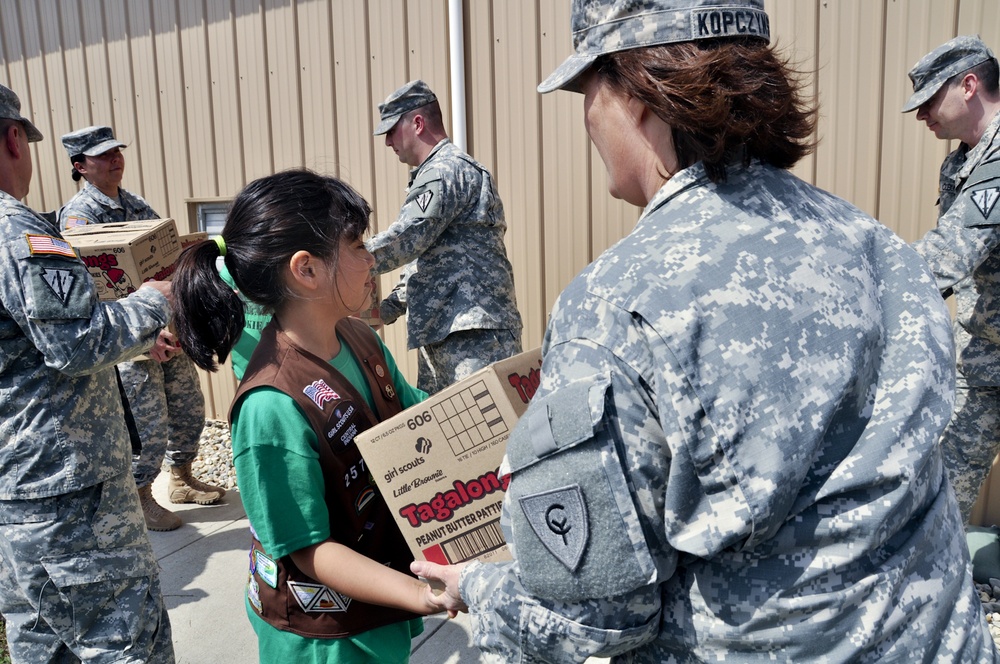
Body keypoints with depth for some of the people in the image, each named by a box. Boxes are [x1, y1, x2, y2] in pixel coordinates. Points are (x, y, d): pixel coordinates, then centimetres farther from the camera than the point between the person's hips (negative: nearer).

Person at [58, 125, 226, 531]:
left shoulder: (136, 205, 12)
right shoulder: (79, 215, -11)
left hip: (168, 330, 7)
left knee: (189, 408, 15)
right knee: (148, 424, 0)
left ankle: (180, 479, 36)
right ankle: (141, 498, 23)